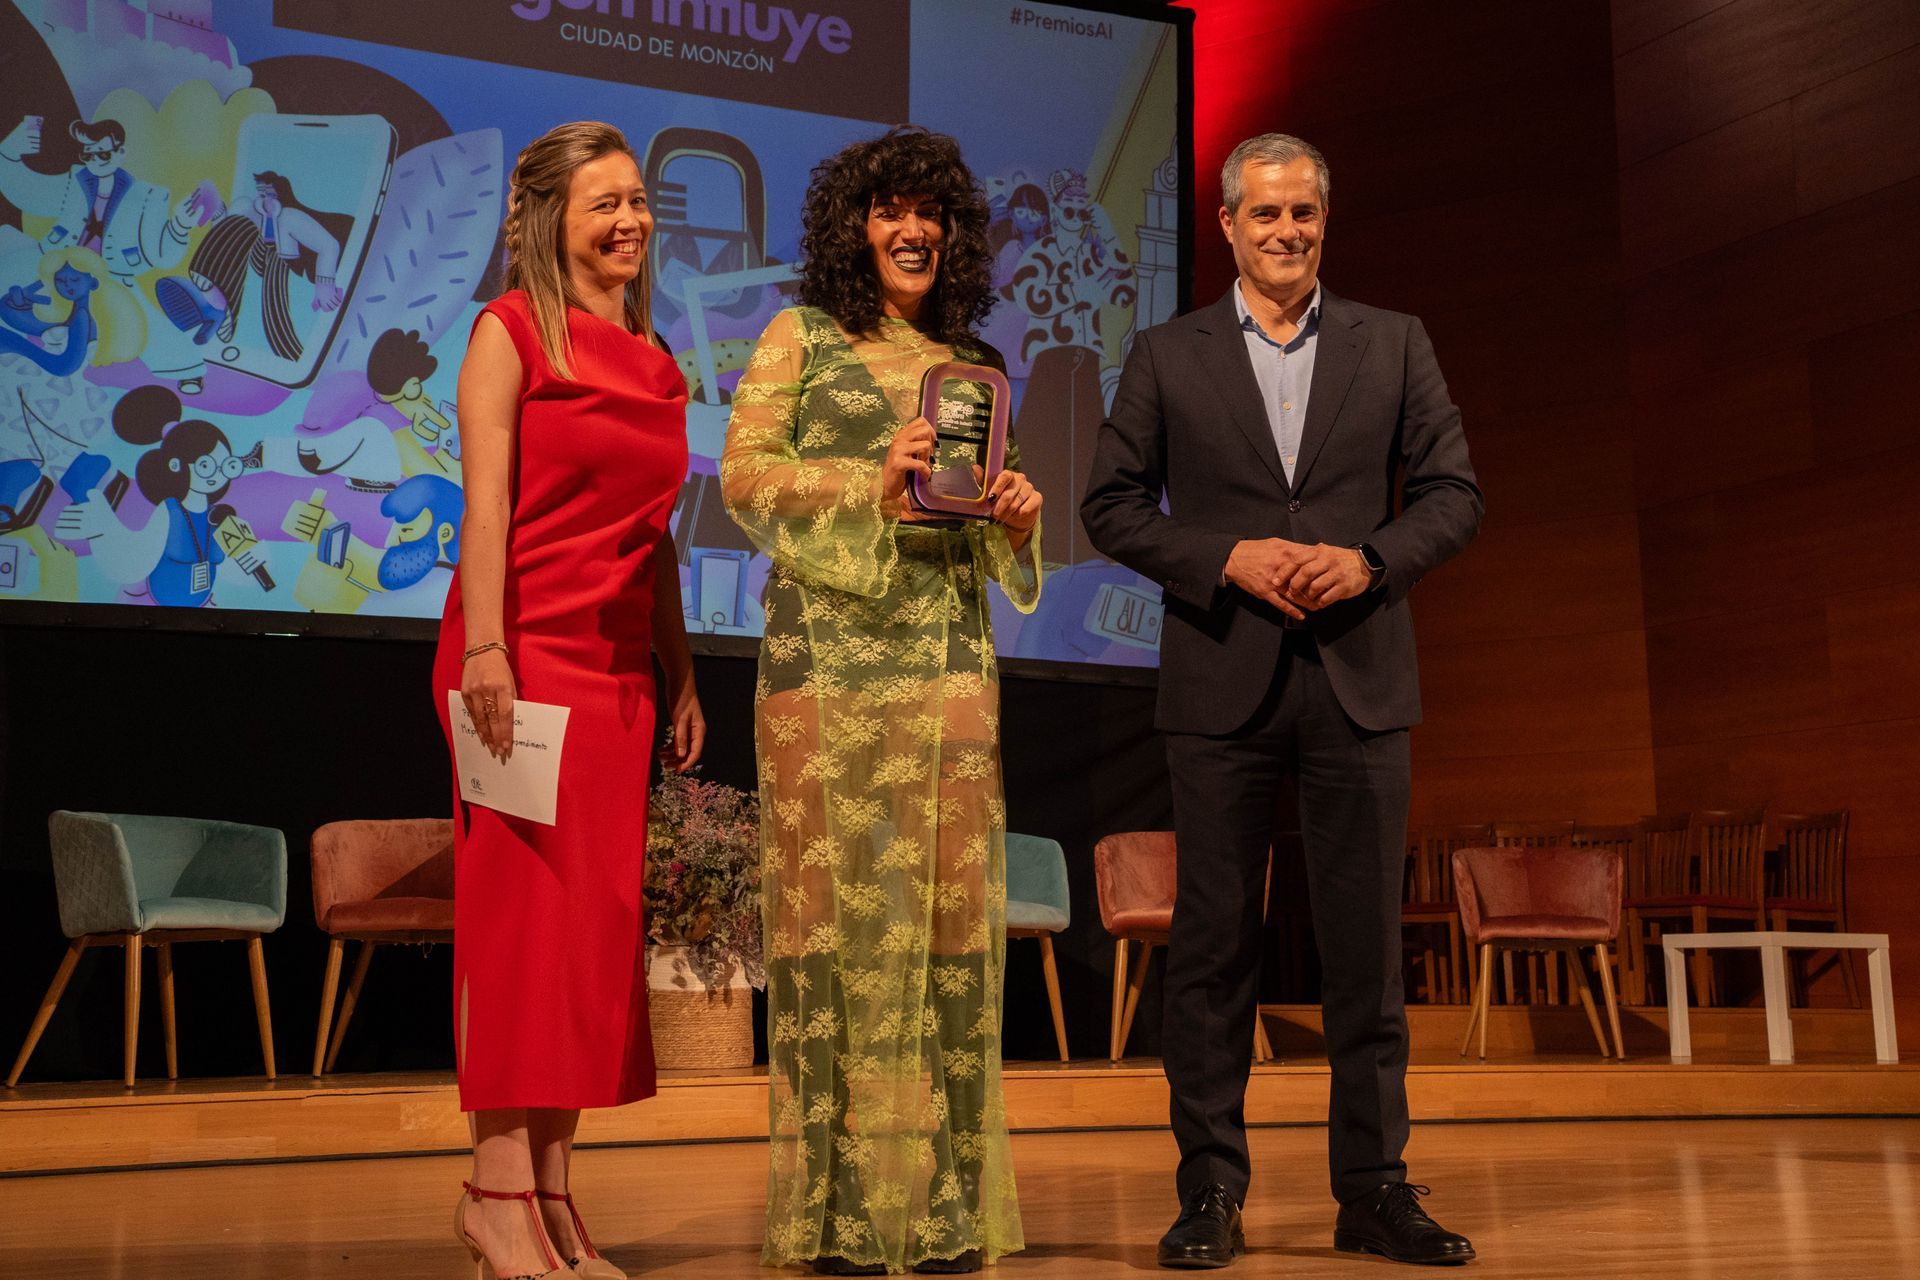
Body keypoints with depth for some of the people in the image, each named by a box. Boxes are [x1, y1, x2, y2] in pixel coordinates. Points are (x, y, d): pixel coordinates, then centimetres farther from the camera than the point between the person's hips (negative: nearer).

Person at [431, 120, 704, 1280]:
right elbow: (484, 502, -9)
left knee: (600, 921, 4)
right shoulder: (513, 330, 0)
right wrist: (483, 652, -18)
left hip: (619, 665, 6)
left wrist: (681, 677, 14)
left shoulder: (655, 364, 18)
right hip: (529, 650, -6)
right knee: (525, 907, -6)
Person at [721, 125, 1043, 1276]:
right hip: (826, 651, -3)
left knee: (949, 905, 0)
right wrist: (872, 486, -12)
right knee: (837, 902, -5)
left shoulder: (976, 368, 20)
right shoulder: (802, 336, 10)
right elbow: (742, 473, 0)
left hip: (950, 659, 4)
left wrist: (1016, 519, 1)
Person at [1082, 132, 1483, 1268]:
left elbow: (1454, 493, 8)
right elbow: (1113, 505, 4)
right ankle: (1213, 1192, 12)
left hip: (1360, 676, 1)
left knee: (1367, 942, 4)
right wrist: (1226, 560, -10)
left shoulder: (1395, 345, 11)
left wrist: (1370, 560, -10)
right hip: (1223, 682, -1)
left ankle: (1375, 1187, 14)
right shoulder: (1167, 357, 8)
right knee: (1214, 943, 2)